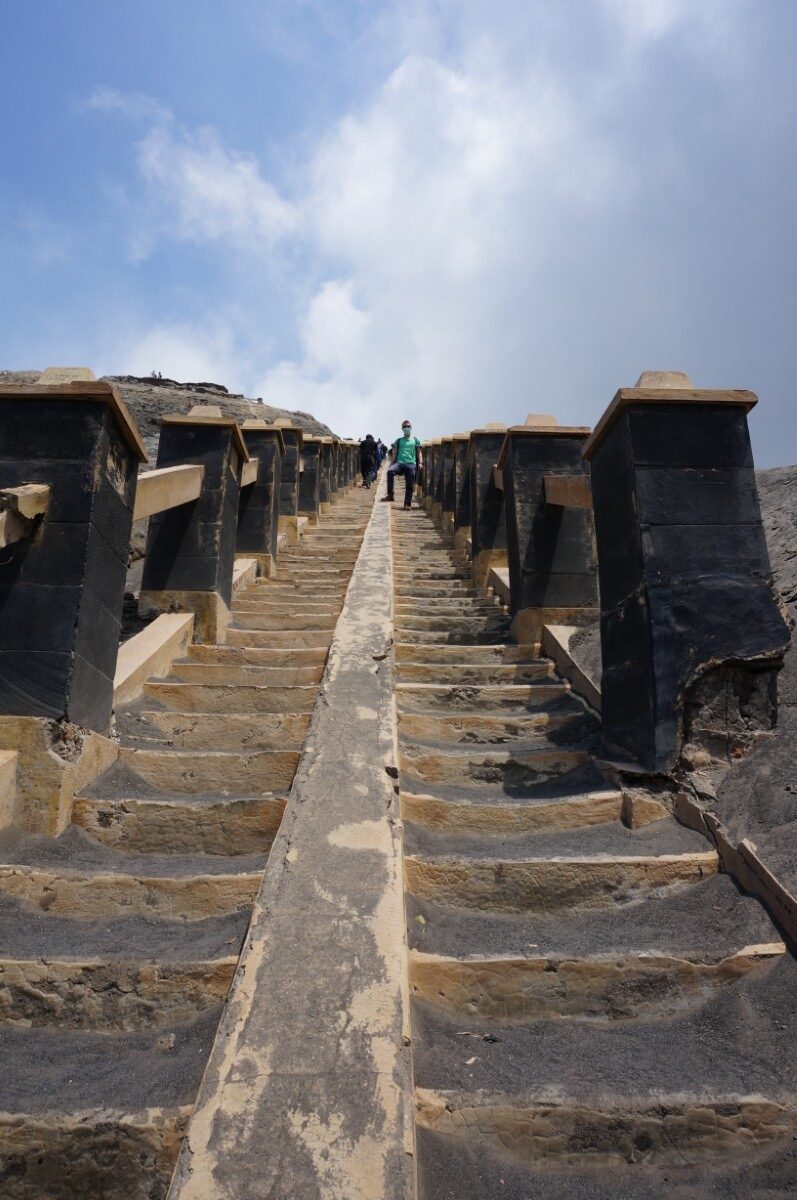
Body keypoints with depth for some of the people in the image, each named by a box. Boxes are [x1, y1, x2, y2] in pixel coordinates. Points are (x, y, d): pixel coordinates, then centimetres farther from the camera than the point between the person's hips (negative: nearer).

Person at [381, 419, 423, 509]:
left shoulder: (416, 440, 15)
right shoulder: (398, 440, 17)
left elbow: (419, 452, 13)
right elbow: (394, 453, 14)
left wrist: (420, 463, -2)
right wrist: (391, 463, 1)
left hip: (411, 464, 0)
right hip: (399, 462, 0)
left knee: (409, 485, -4)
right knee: (390, 471, -31)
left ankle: (408, 504, 6)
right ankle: (390, 495, -31)